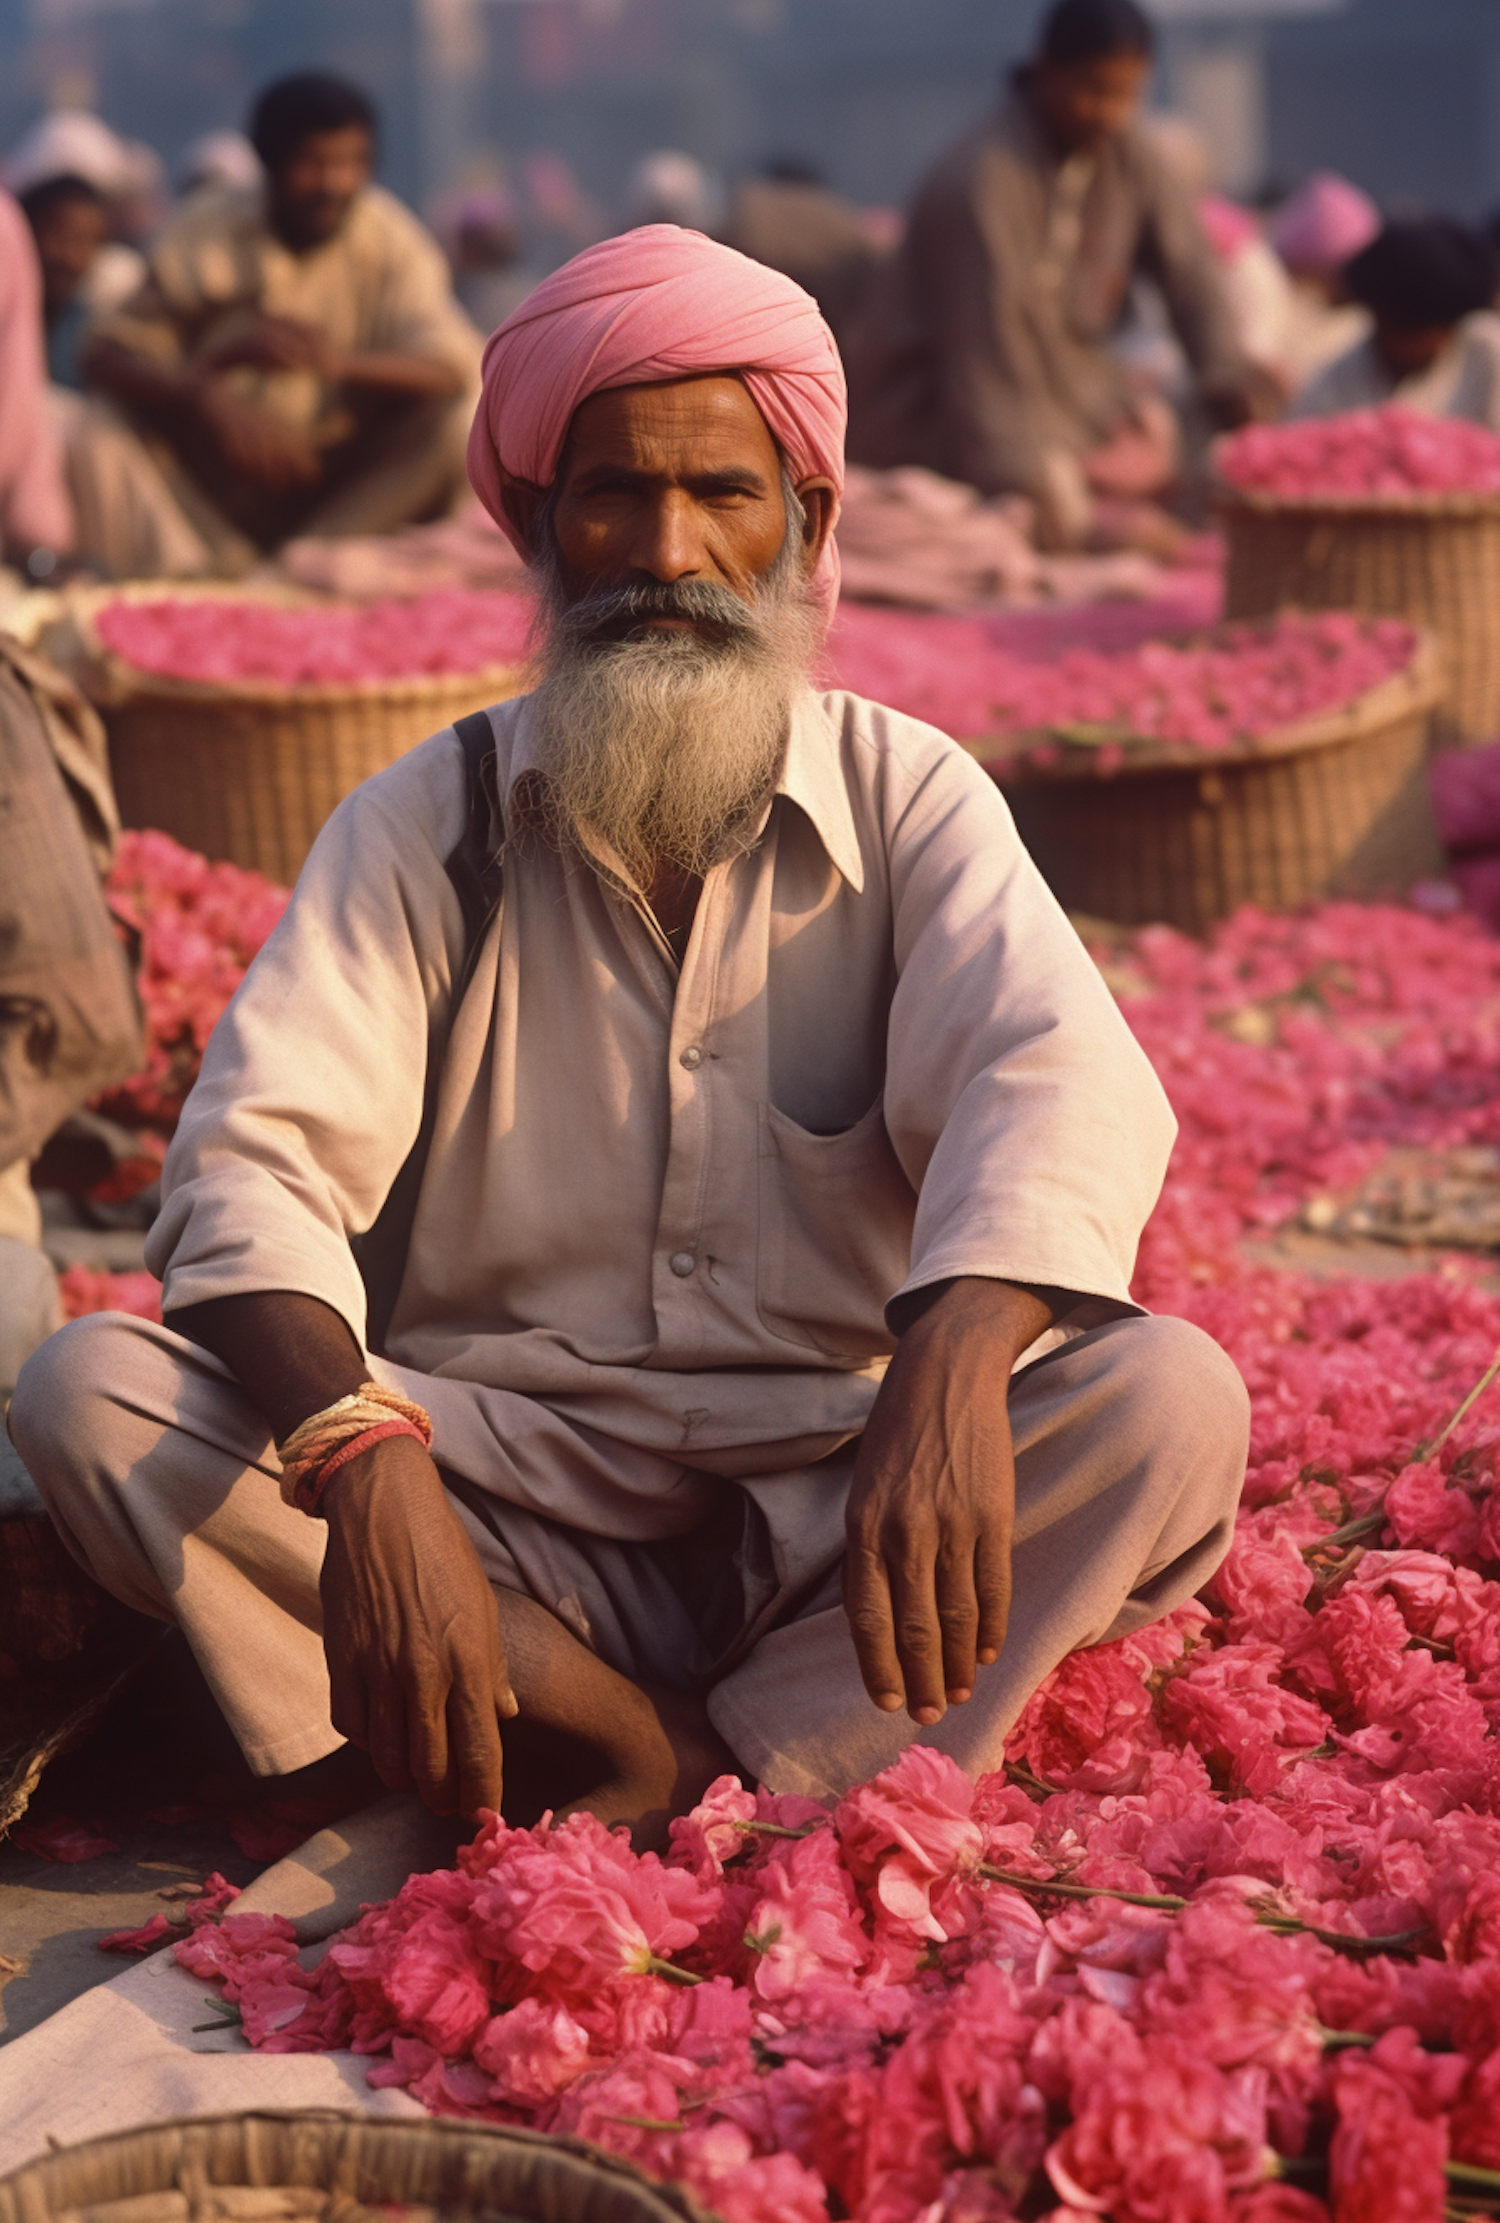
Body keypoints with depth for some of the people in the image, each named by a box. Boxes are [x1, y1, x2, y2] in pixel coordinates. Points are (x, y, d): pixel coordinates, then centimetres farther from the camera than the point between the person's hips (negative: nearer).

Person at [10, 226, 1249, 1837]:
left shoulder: (906, 797, 1)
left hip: (831, 1501, 0)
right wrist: (362, 1460, -34)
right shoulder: (429, 825, 2)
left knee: (1169, 1404, -27)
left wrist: (954, 1364, -41)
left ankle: (701, 1784, -27)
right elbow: (256, 1158, -12)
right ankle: (668, 1749, -22)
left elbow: (1058, 1077, -18)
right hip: (502, 1481, 1)